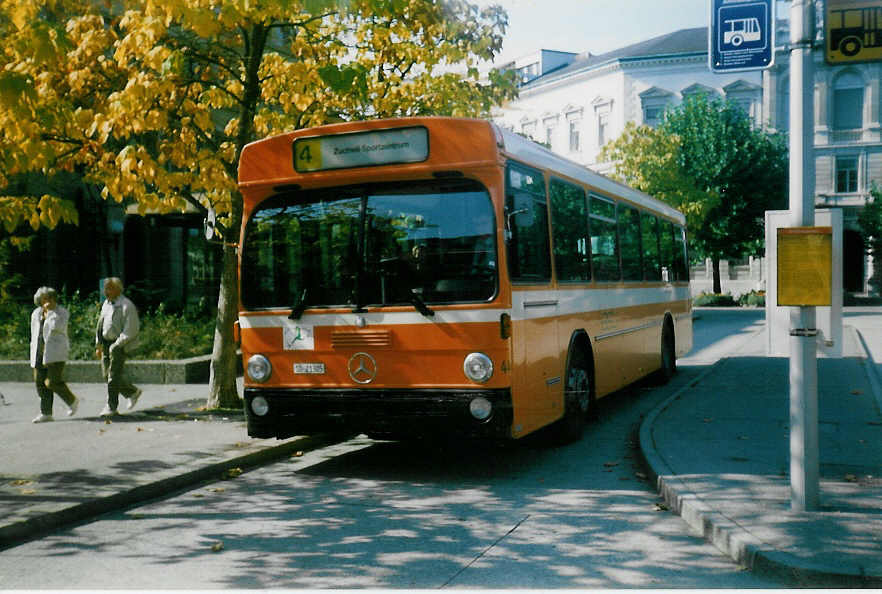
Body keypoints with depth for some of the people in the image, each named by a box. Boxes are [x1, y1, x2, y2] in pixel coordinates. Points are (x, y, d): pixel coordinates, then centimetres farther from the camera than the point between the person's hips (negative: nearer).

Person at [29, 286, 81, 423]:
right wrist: (34, 354, 18)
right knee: (40, 383, 1)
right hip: (40, 353, 6)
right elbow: (34, 334, 19)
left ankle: (72, 401, 10)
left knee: (52, 382, -12)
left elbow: (58, 327, -23)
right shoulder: (36, 314, 11)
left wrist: (51, 311, -16)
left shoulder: (62, 313, -5)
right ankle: (46, 413, 6)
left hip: (56, 353, -6)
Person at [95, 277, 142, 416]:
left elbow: (130, 330, -17)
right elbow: (100, 325, 19)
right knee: (107, 375, 10)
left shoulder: (126, 306, -14)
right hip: (106, 344, 8)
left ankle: (111, 406, 9)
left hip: (119, 345, -8)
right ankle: (133, 392, 25)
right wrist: (98, 345, 13)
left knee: (114, 376, -7)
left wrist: (116, 345, -20)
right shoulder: (106, 304, 12)